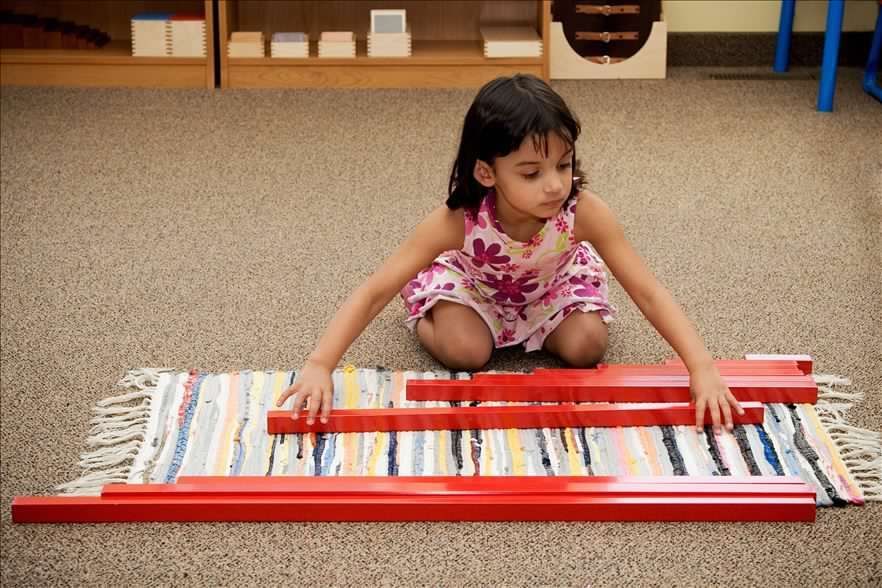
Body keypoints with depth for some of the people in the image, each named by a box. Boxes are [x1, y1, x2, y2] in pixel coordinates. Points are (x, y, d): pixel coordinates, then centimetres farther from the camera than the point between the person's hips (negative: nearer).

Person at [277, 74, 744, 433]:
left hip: (550, 285, 2)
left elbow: (647, 291, -36)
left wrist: (702, 369, -48)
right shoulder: (457, 221, -40)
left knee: (586, 347, -20)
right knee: (464, 352, -25)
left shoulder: (583, 211, -38)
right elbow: (374, 291, -40)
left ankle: (523, 330, 13)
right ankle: (424, 320, 10)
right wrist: (319, 366, -52)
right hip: (472, 282, -1)